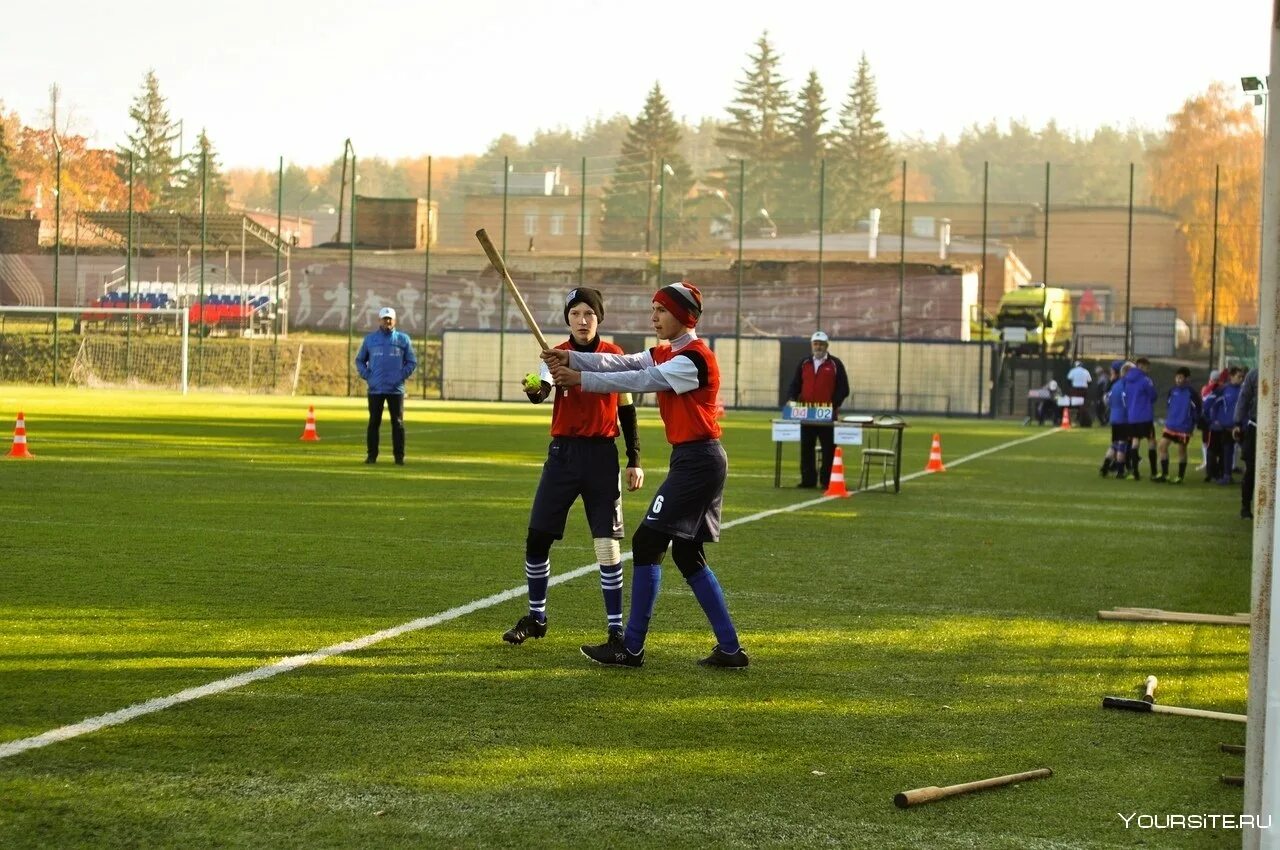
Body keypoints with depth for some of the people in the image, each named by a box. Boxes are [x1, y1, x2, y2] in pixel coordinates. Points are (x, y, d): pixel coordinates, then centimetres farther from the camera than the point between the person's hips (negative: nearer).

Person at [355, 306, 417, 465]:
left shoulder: (403, 339, 6)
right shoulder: (370, 339, 9)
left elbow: (412, 362, 9)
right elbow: (360, 360, 16)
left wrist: (402, 376, -4)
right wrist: (366, 376, 1)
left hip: (396, 389, -1)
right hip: (375, 389, 1)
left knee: (398, 423, -2)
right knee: (374, 422, 2)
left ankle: (399, 456, 2)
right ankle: (371, 455, 6)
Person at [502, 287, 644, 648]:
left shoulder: (615, 356, 0)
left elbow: (626, 409, 7)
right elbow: (544, 391, -21)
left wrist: (634, 461, 4)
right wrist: (534, 391, -45)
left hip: (602, 455, -1)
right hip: (563, 453, 1)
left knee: (607, 544, -5)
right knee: (537, 538, 3)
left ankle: (616, 627, 4)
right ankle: (535, 618, 22)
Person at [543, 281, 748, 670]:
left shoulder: (694, 358, -15)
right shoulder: (665, 354, 15)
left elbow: (641, 381, -21)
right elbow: (622, 363, 4)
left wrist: (580, 379, -22)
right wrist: (571, 358, -10)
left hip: (698, 461, -10)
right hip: (693, 460, 10)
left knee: (647, 543, -9)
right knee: (687, 555, 12)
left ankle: (632, 648, -6)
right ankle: (730, 649, 14)